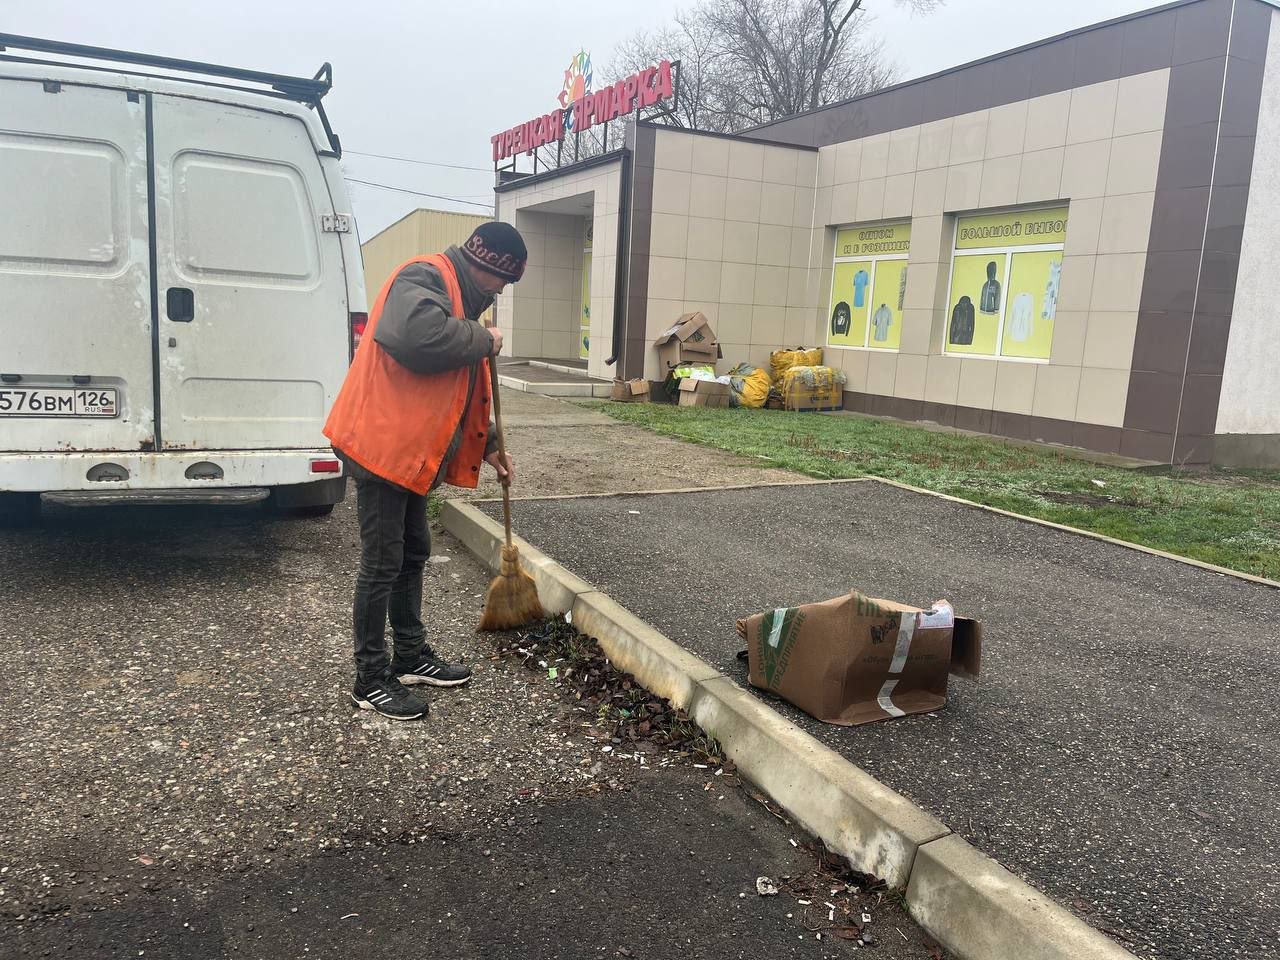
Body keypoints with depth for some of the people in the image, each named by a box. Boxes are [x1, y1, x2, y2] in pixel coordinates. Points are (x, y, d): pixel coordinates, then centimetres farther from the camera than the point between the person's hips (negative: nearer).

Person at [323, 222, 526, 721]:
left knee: (413, 554, 18)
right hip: (381, 446, -11)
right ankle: (371, 680, 9)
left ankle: (411, 656, 33)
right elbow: (418, 336, -37)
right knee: (382, 563, -3)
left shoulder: (458, 299, 19)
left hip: (410, 452, 11)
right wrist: (483, 340, -21)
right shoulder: (425, 278, -13)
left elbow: (458, 389, 25)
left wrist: (486, 446, 22)